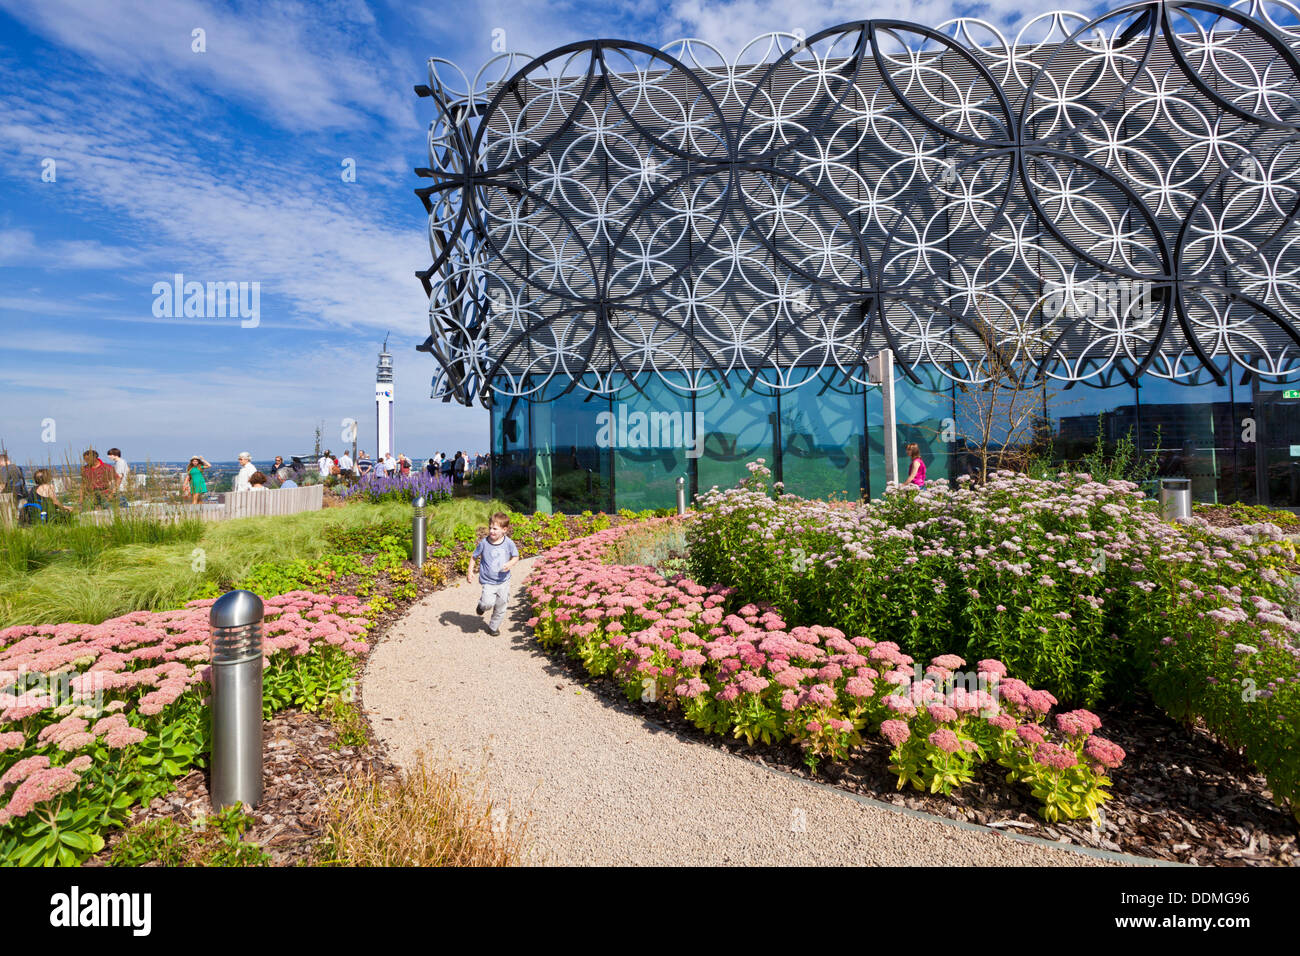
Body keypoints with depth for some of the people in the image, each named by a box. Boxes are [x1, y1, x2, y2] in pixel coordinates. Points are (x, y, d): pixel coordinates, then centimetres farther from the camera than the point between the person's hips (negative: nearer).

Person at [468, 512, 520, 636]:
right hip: (488, 582, -2)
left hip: (503, 581, 2)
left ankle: (493, 627, 35)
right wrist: (470, 571, -6)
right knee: (488, 604, -20)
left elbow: (516, 557, 4)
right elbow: (474, 557, 4)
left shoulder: (508, 543, -9)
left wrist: (510, 564, -17)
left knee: (500, 607, 11)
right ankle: (482, 603, 17)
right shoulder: (484, 543, -10)